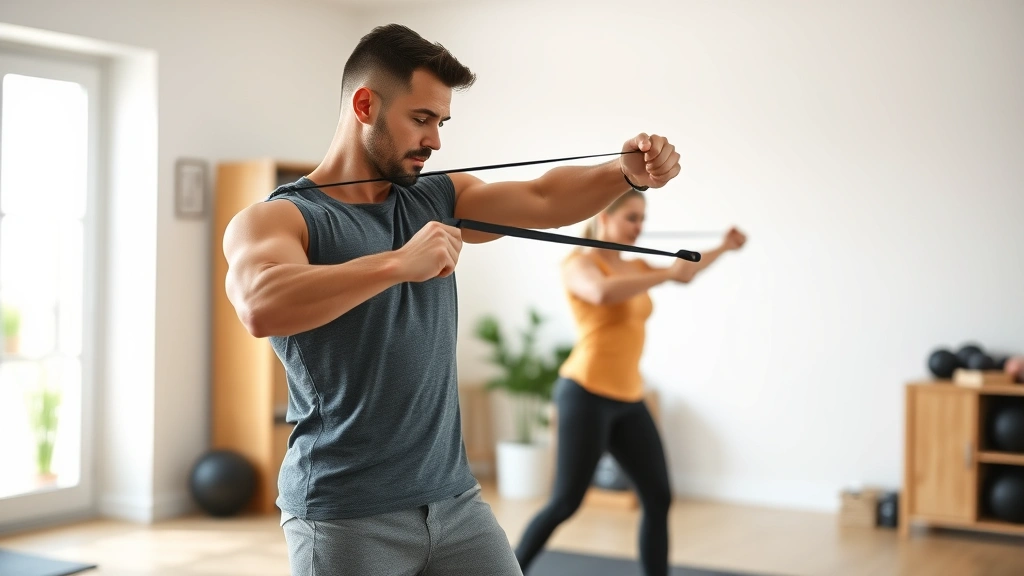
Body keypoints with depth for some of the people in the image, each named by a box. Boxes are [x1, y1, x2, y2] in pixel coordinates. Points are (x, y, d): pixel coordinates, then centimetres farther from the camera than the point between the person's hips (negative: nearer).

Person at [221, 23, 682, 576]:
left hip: (456, 499, 5)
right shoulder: (276, 219, -8)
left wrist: (626, 172, -18)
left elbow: (541, 199, -1)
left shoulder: (438, 199, 10)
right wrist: (398, 263, -36)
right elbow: (260, 307, -29)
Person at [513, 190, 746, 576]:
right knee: (565, 503, -5)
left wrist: (724, 248, 34)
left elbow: (683, 274, 32)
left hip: (628, 401, 8)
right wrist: (667, 274, -26)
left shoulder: (634, 267, 14)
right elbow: (602, 293, -32)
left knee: (659, 498, 4)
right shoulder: (580, 264, -9)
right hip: (587, 395, -8)